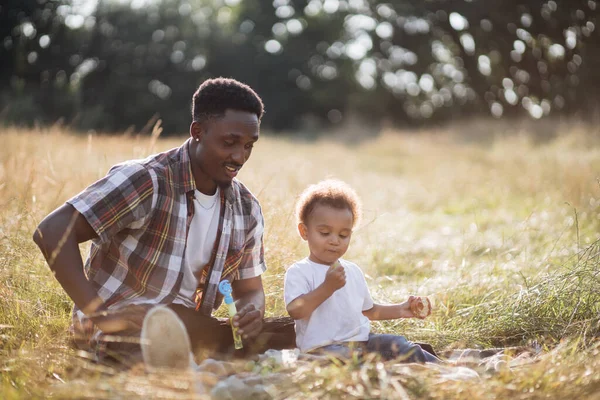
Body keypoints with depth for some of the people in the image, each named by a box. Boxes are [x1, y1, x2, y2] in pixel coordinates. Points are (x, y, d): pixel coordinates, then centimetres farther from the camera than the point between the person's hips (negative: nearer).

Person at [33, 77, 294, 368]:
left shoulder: (246, 209, 6)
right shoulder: (146, 181, -16)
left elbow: (249, 289, 14)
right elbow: (52, 232, -24)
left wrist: (252, 314, -12)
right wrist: (98, 314, -34)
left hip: (185, 330, 8)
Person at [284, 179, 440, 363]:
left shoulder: (353, 271, 21)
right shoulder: (298, 272, -1)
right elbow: (295, 311, -17)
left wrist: (399, 310, 18)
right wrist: (327, 287, -24)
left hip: (362, 341, 7)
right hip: (323, 347, -7)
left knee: (399, 345, -14)